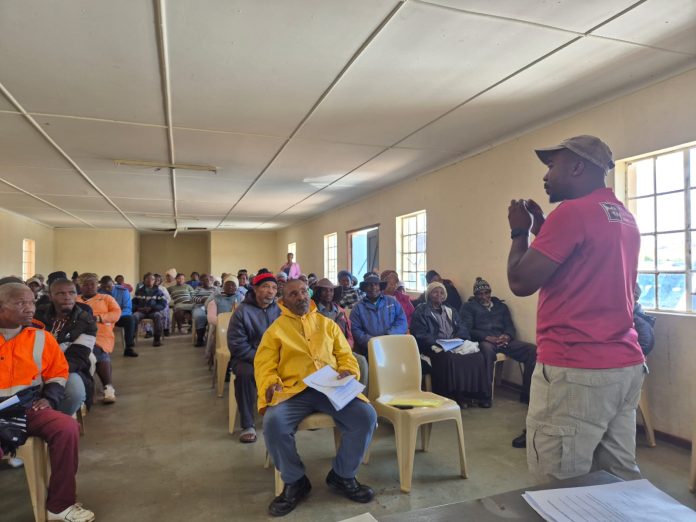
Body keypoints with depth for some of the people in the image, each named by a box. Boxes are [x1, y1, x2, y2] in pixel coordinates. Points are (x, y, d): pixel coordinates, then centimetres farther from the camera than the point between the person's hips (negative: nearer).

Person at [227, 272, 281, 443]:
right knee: (245, 373, -34)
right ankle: (248, 425, -18)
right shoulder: (242, 311, -7)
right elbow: (236, 344, -12)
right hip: (247, 357, -3)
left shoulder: (279, 310, 3)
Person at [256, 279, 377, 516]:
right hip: (293, 390, -1)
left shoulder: (327, 324, 18)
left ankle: (342, 475, 4)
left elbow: (345, 355, 17)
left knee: (366, 415, -22)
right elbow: (264, 365, 6)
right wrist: (271, 384, -15)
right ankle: (295, 481, -3)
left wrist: (349, 371, -5)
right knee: (273, 423, -32)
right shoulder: (275, 329, 12)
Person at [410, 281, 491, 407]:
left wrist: (457, 338, -8)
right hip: (435, 347, -5)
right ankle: (452, 396, -27)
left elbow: (463, 328, 16)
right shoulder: (421, 312, 8)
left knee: (478, 356, -21)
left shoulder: (450, 311, 26)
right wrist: (437, 344, -19)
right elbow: (420, 335, -5)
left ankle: (479, 394, -12)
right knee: (449, 358, -36)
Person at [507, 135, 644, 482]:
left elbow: (521, 282, -14)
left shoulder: (573, 211, -13)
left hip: (574, 371, -9)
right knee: (619, 480, 17)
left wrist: (520, 231, 1)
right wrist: (542, 229, 18)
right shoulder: (625, 218, 15)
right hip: (625, 366, 10)